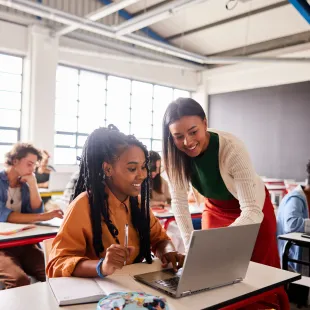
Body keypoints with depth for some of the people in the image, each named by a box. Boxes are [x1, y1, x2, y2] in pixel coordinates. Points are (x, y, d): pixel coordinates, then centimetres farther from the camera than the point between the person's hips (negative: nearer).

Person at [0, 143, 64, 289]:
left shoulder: (25, 184, 11)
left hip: (23, 243, 4)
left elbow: (36, 211, 3)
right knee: (20, 280, -33)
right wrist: (43, 217, -24)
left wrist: (33, 184, -6)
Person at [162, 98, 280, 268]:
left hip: (254, 211, -3)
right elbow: (179, 201, -17)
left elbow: (252, 212, -37)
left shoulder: (232, 149, -34)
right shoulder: (175, 153, -22)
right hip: (214, 209, 3)